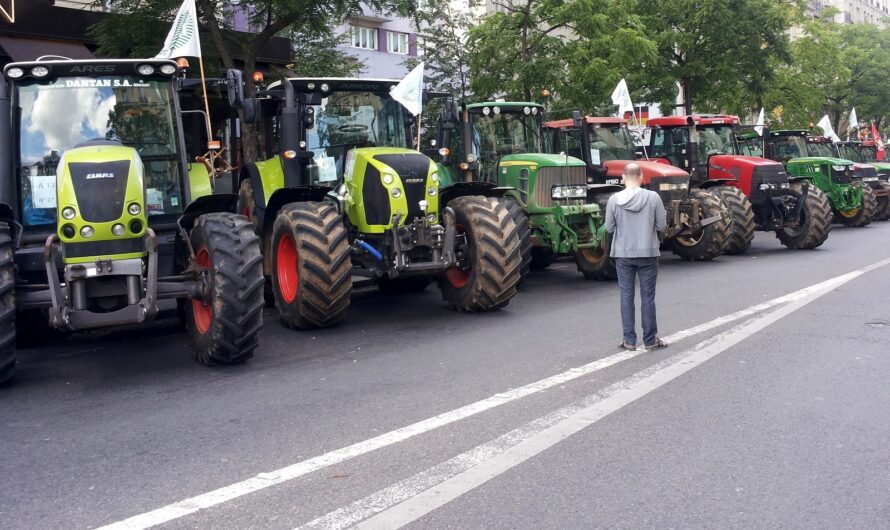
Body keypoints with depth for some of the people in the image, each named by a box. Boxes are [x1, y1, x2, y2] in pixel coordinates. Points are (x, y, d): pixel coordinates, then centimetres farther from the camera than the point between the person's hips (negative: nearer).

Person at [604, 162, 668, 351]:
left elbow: (609, 228, -2)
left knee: (627, 296, 9)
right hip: (648, 254, -1)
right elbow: (661, 226, -4)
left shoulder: (614, 199, -8)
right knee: (647, 297, 8)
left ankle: (629, 340, 11)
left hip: (623, 254, 1)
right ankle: (650, 339, 15)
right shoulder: (653, 197, -10)